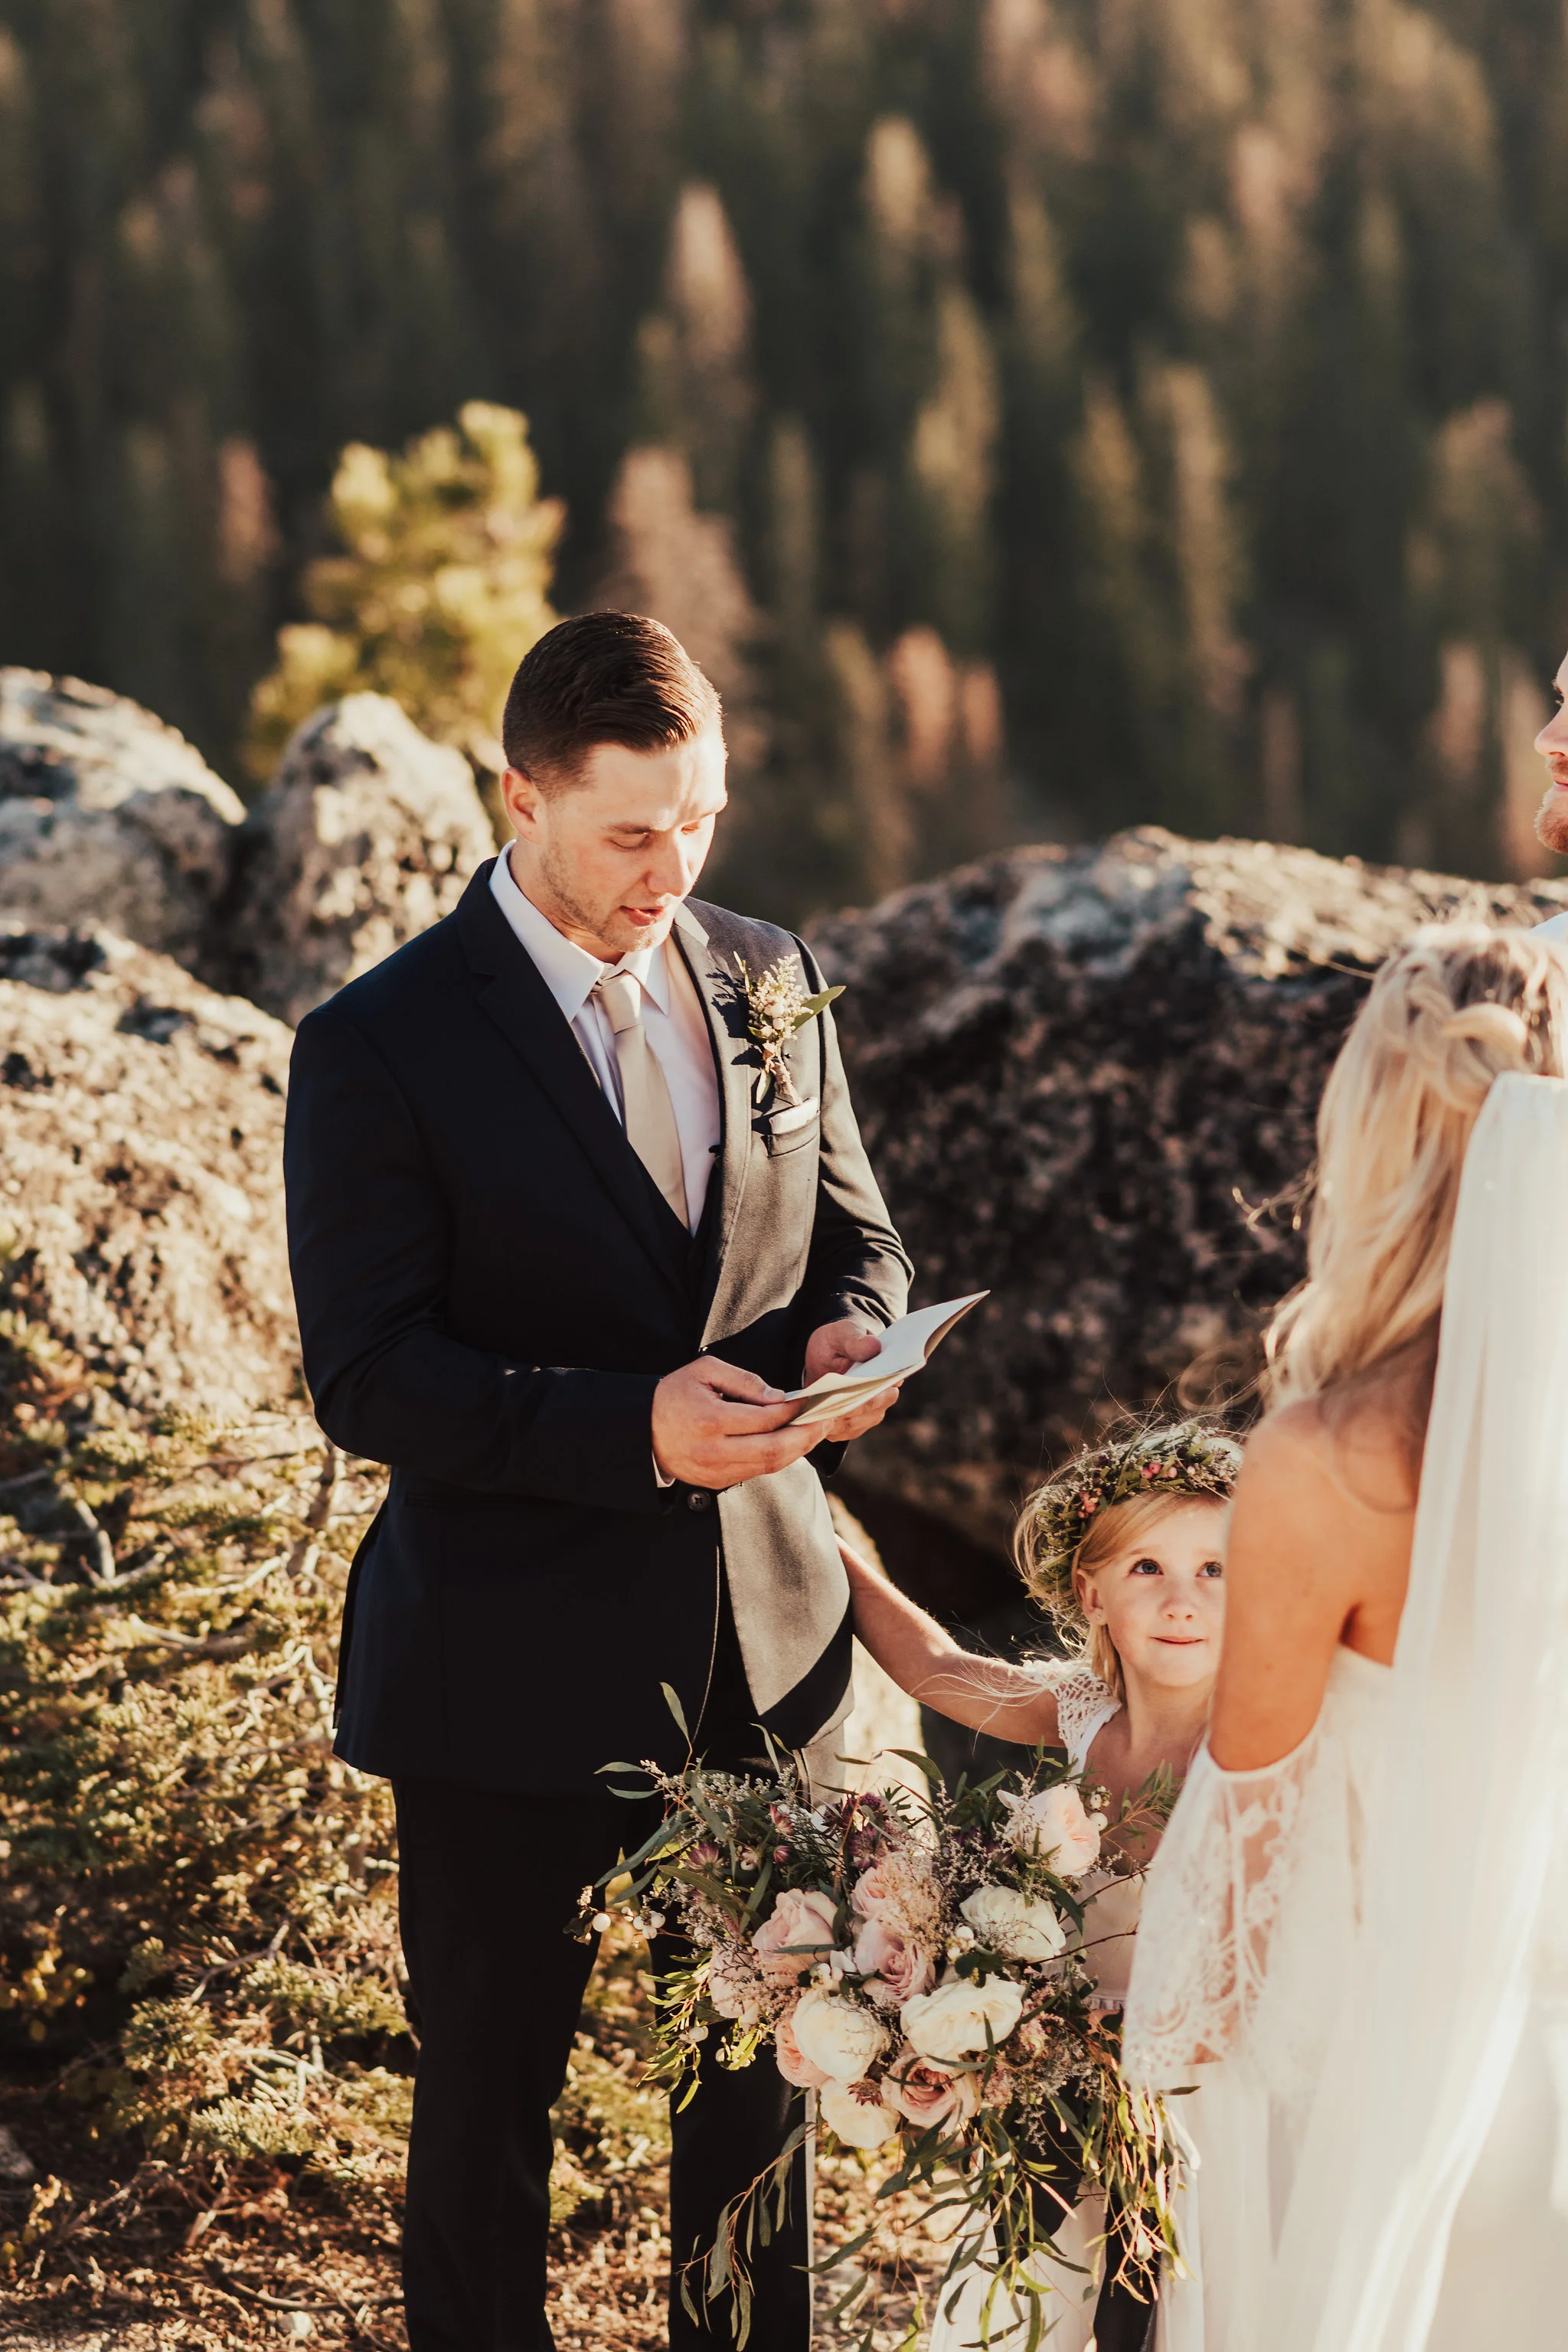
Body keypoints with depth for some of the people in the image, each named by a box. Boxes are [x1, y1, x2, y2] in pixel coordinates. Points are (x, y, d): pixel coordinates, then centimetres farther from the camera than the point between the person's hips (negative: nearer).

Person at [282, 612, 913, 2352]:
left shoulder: (766, 981, 4)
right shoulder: (380, 1048, -13)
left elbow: (853, 1232, 14)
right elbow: (366, 1376, -16)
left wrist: (851, 1331, -10)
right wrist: (629, 1426, -28)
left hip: (763, 1636, 5)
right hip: (517, 1668, -5)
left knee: (757, 2066, 18)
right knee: (491, 2090, 11)